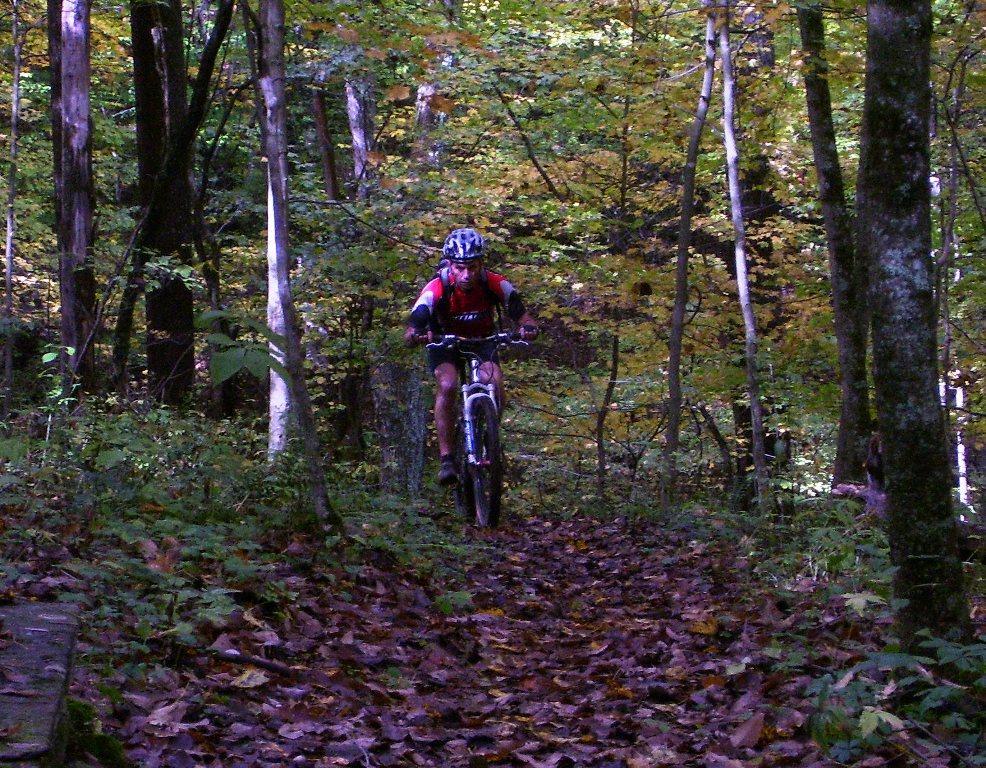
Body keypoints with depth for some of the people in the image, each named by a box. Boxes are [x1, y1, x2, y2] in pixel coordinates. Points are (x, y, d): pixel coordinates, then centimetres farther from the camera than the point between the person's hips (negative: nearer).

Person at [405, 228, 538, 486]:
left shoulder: (495, 284, -27)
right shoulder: (437, 289, -30)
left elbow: (524, 318, -25)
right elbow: (411, 333, -34)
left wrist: (528, 328, -49)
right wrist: (416, 335, -58)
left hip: (482, 340, 1)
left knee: (494, 382, -25)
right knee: (447, 385, -28)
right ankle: (446, 459, -23)